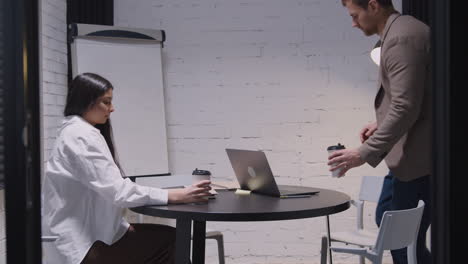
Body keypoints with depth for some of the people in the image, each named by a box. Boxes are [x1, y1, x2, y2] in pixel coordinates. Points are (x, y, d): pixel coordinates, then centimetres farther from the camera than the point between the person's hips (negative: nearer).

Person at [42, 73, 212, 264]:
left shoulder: (80, 133, 15)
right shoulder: (81, 136, -18)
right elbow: (116, 191, -25)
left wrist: (123, 225, 3)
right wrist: (174, 196, -25)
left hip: (88, 232, 9)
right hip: (83, 245, -9)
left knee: (168, 237, 1)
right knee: (168, 241, -10)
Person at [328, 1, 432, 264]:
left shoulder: (401, 38, -19)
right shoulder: (401, 31, 12)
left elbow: (406, 107, -26)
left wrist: (365, 153, -23)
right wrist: (382, 124, 12)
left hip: (417, 157, -10)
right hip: (411, 153, 10)